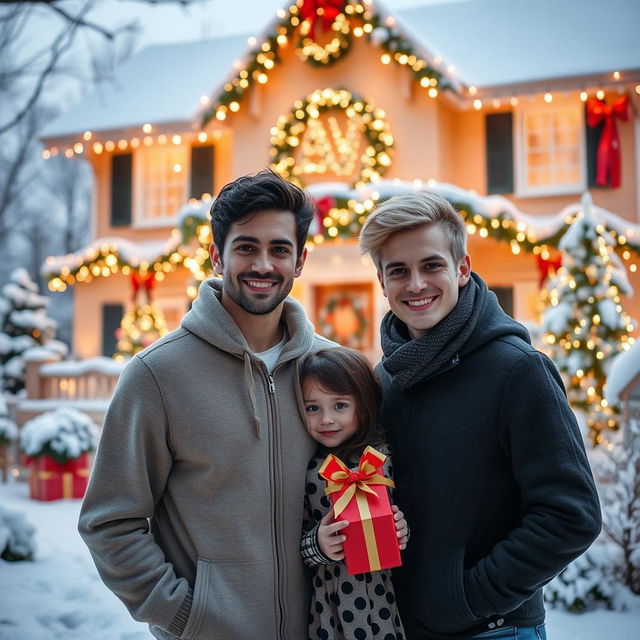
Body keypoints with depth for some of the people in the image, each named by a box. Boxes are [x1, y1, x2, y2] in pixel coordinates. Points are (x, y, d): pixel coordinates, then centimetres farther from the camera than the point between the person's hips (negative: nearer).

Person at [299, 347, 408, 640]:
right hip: (331, 604, 0)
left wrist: (401, 533, -15)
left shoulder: (385, 458, -6)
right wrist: (318, 545, -20)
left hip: (385, 601, 0)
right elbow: (296, 544, 0)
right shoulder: (307, 469, -6)